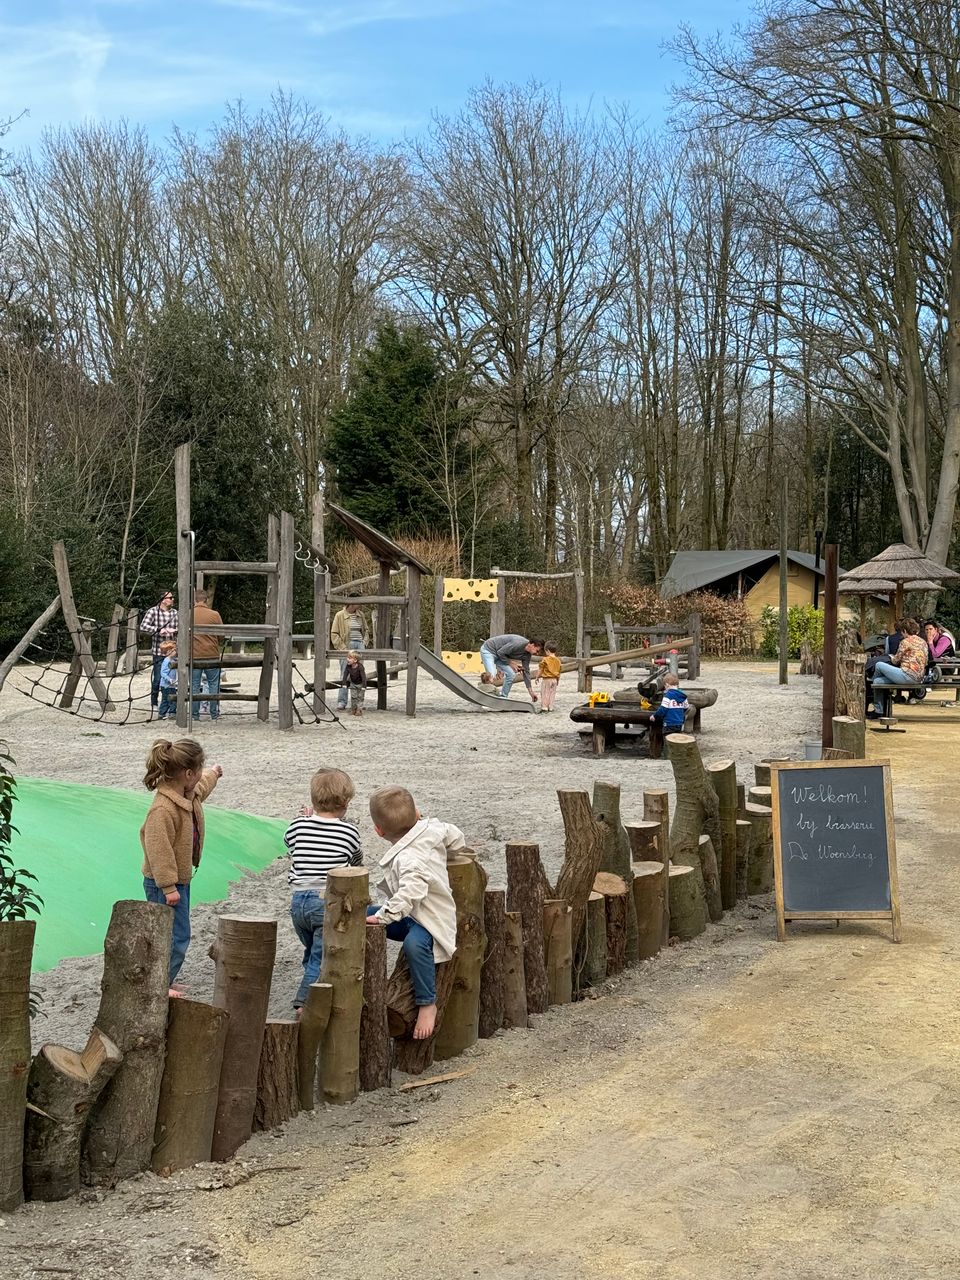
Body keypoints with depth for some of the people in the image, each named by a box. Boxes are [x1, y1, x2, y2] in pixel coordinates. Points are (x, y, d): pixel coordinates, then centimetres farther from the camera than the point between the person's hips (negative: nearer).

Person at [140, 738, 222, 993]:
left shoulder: (189, 793, 3)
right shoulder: (163, 808, -29)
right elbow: (158, 849, -28)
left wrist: (213, 775, 50)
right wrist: (168, 886, -25)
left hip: (179, 879, 10)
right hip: (165, 884, -10)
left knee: (176, 934, 18)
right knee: (177, 936, -7)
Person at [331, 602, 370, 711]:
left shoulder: (360, 615, 13)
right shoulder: (340, 615, -2)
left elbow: (366, 630, 24)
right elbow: (334, 634, -3)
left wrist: (365, 642, 9)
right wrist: (342, 647, -11)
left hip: (359, 645, 5)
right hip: (347, 646, -5)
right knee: (344, 674, -7)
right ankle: (341, 702, -5)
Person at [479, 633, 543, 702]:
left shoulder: (527, 655, -4)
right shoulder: (518, 643, -32)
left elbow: (526, 672, 4)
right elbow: (500, 653, -26)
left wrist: (531, 692, 4)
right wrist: (511, 663, -14)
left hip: (498, 656, 8)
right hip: (488, 650, -8)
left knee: (511, 674, -6)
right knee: (492, 676, -24)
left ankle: (502, 697, 5)